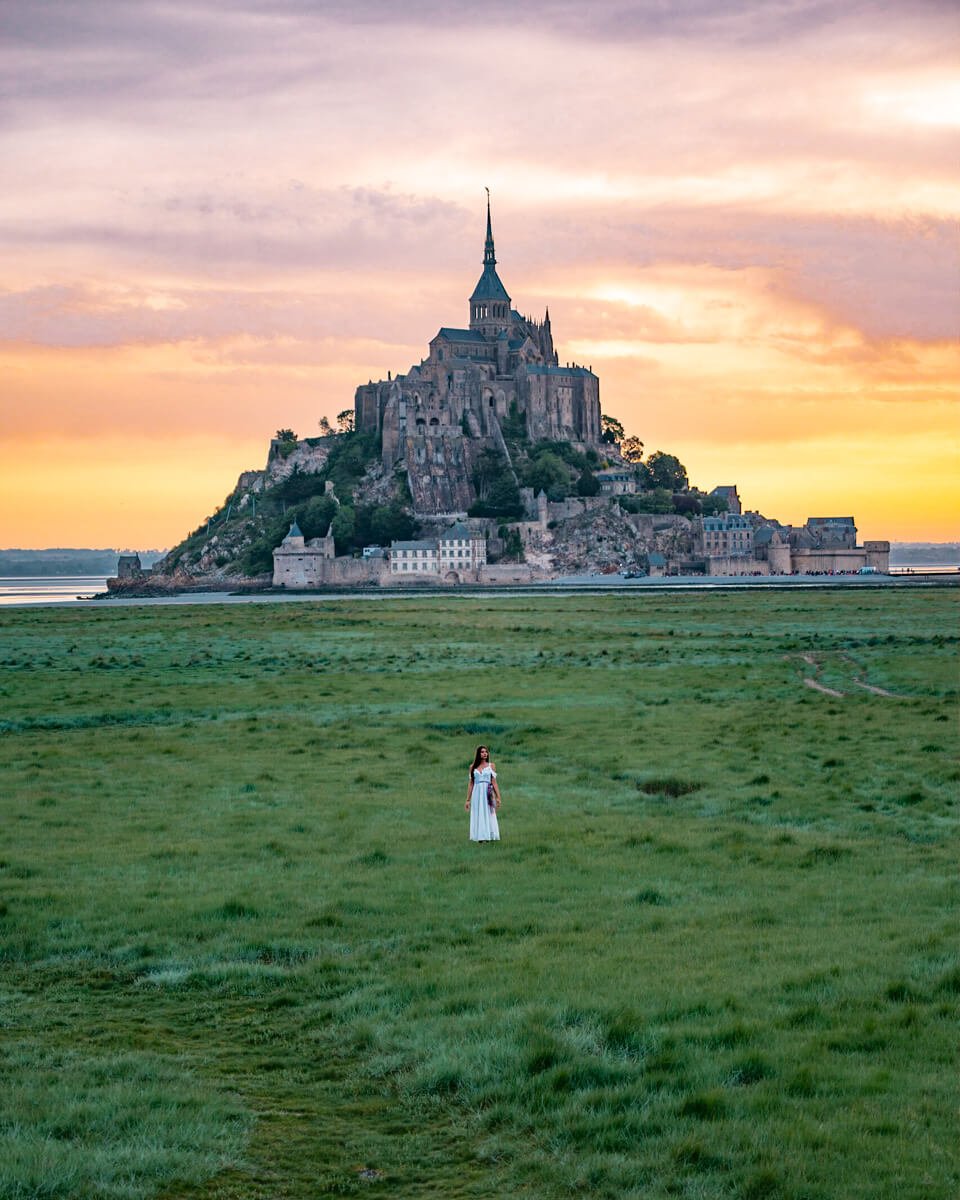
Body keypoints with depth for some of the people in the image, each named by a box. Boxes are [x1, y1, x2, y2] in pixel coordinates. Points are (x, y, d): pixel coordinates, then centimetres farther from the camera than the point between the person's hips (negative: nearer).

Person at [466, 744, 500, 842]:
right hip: (477, 794, 1)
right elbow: (471, 784, 11)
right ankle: (480, 837, 2)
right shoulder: (473, 767, 9)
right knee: (478, 816, -1)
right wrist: (468, 800, 9)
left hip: (487, 794, -1)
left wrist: (498, 797, -5)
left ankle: (488, 836, 0)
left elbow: (494, 783, 3)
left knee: (488, 815, -3)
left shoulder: (491, 766, 6)